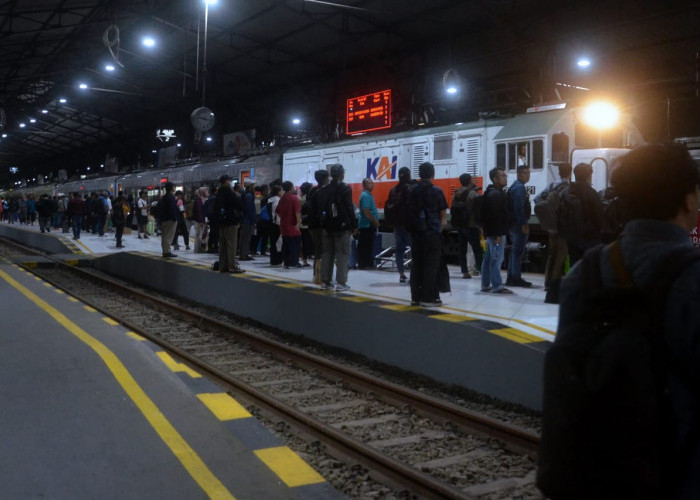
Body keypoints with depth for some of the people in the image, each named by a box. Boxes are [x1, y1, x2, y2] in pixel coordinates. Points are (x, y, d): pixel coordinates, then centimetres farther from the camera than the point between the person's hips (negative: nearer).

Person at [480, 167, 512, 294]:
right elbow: (495, 216, -23)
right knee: (497, 259, -8)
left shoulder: (493, 193, 18)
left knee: (489, 259, 12)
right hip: (496, 233, -11)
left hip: (491, 232, 11)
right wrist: (498, 234, -25)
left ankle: (485, 285, 18)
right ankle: (497, 286, -6)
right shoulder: (496, 194, -15)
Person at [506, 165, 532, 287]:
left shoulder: (515, 186, 19)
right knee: (518, 250, -7)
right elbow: (519, 208, -22)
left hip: (514, 224, 11)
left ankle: (511, 278, 17)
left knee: (515, 251, 14)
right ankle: (516, 278, -4)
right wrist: (524, 224, -22)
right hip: (519, 224, -11)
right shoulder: (519, 187, -13)